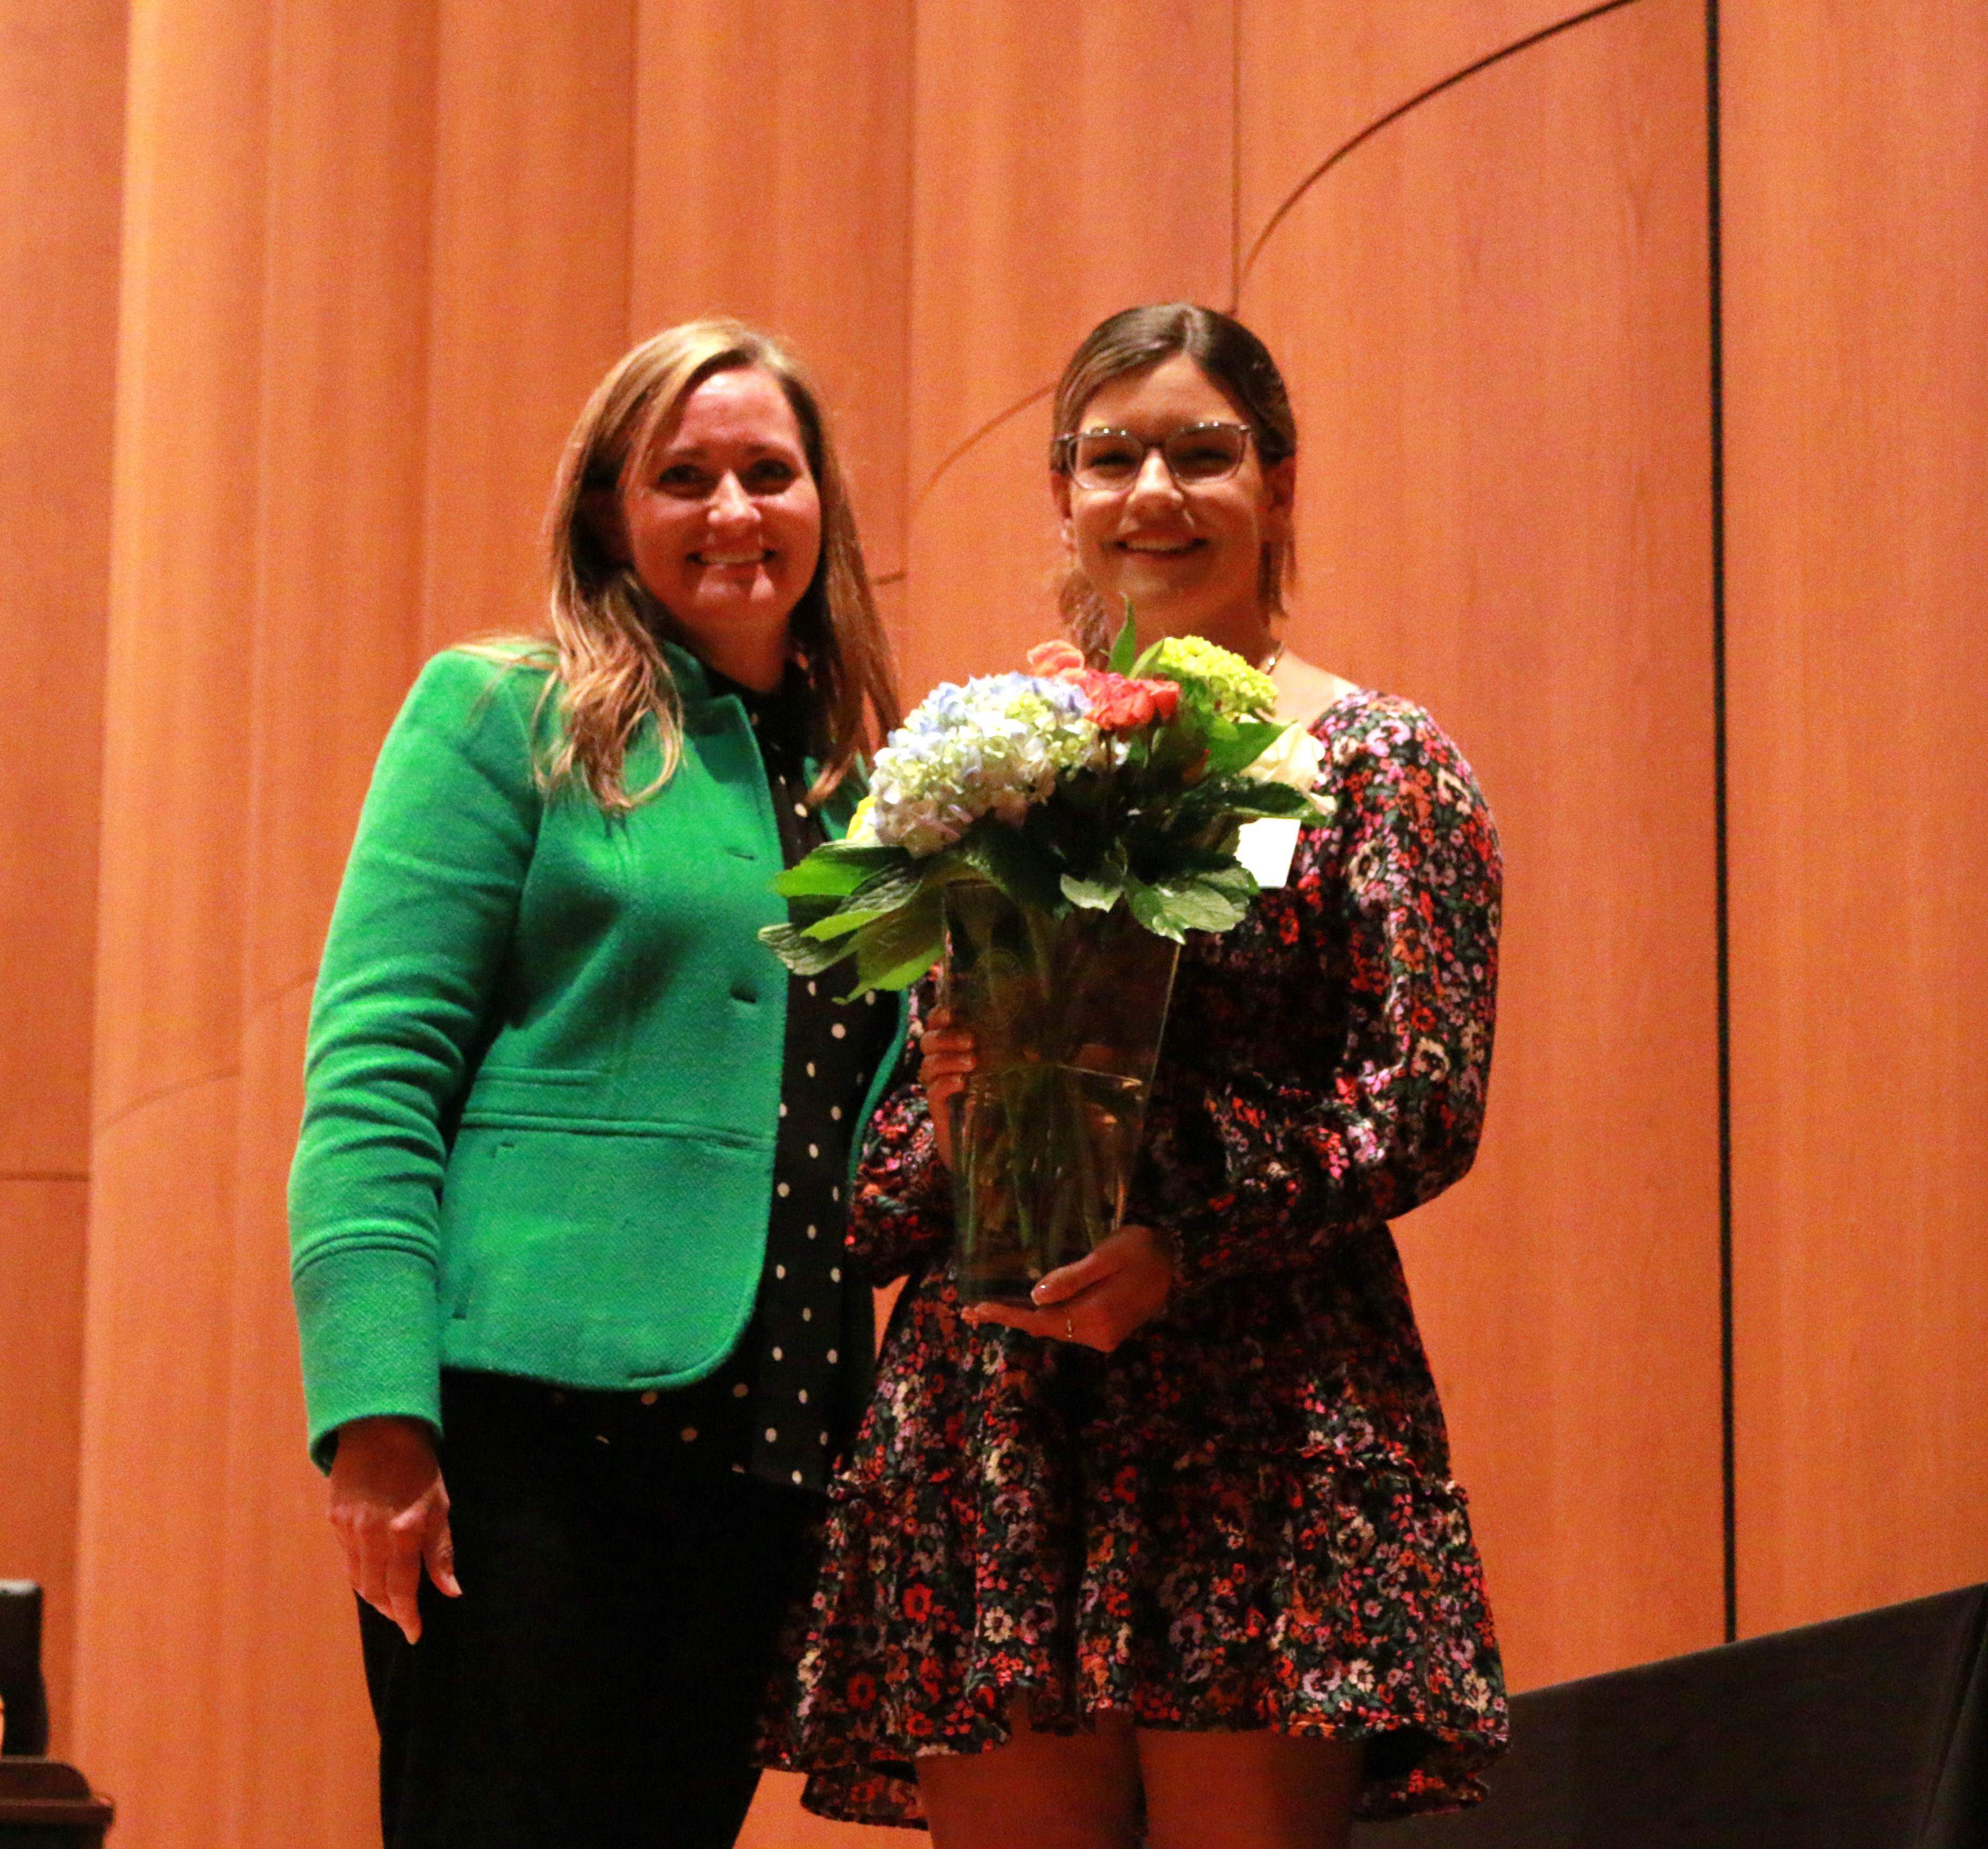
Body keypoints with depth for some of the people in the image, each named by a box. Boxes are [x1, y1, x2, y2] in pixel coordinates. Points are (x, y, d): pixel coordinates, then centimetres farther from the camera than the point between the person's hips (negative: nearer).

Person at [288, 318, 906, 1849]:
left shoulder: (865, 776, 18)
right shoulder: (500, 716, 2)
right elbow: (375, 1066, -6)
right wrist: (377, 1411, -16)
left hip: (773, 1437, 5)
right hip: (533, 1418, -5)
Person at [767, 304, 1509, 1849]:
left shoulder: (1376, 760, 5)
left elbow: (1430, 1104, -5)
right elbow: (884, 1186, 16)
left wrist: (1187, 1247, -17)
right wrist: (938, 1133, -8)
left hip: (1262, 1414, -3)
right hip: (988, 1414, 3)